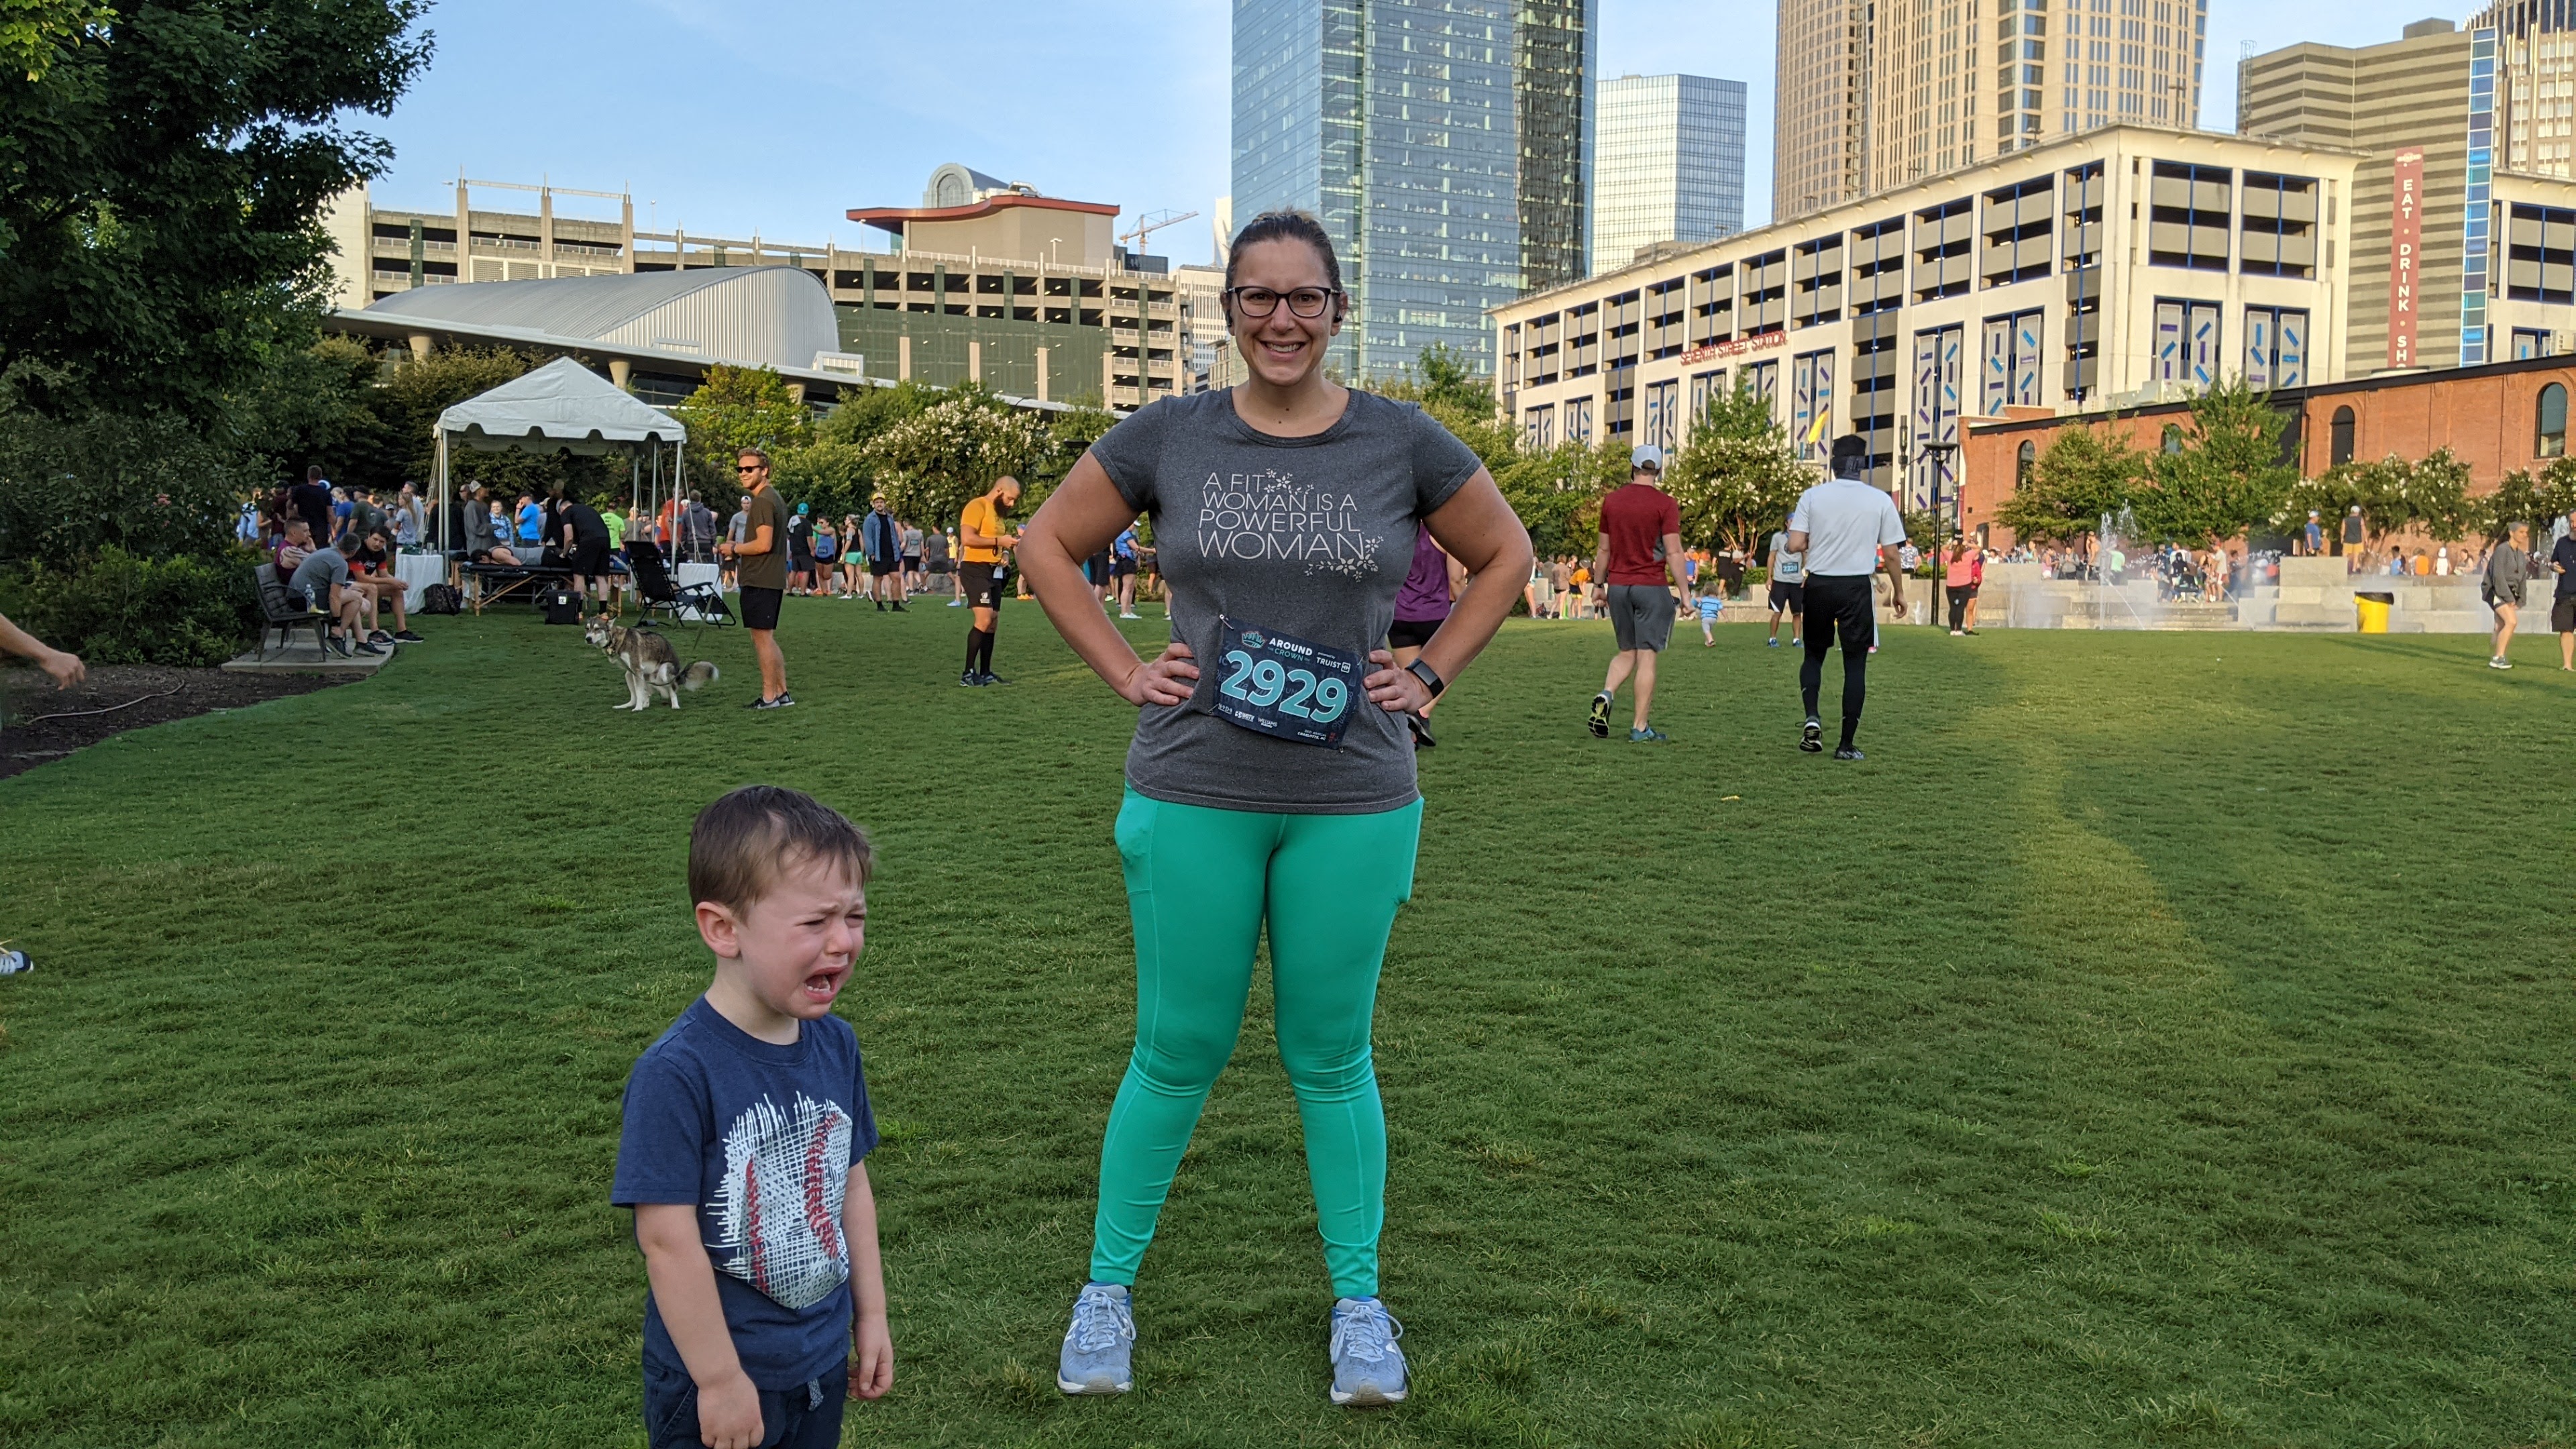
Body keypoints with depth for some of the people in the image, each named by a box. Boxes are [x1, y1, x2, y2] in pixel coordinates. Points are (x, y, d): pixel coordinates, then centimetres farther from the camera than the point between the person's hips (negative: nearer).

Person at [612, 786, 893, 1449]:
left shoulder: (836, 1045, -3)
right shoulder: (676, 1073, -24)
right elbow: (668, 1240, -21)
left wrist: (871, 1317, 10)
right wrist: (721, 1380, -16)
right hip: (717, 1386, -6)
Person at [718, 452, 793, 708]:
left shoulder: (762, 502, -15)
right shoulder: (773, 497, 17)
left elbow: (764, 544, -22)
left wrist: (734, 548, -8)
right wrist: (739, 553, 14)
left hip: (760, 581, -10)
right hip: (771, 579, 10)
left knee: (762, 637, -5)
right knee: (767, 639, 14)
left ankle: (769, 697, -1)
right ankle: (781, 693, 17)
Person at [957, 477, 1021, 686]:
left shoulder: (997, 511, 20)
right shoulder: (977, 506, -10)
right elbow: (967, 537, -20)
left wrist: (1008, 542, 9)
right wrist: (999, 541, -17)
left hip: (994, 571, 10)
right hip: (977, 569, -10)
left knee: (993, 621, 10)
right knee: (984, 620, -17)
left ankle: (985, 673, 16)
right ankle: (968, 673, -13)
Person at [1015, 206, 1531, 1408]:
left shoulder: (1402, 441, 0)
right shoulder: (1168, 437, 0)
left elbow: (1505, 555, 13)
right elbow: (1048, 545, 10)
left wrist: (1430, 675, 2)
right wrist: (1125, 671, -1)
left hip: (1352, 806, 0)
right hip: (1193, 800, 0)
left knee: (1330, 1057, 11)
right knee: (1177, 1051, 8)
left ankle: (1358, 1302, 29)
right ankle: (1108, 1286, 28)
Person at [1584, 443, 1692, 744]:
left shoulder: (1611, 501, 6)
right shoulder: (1665, 504, -7)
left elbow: (1603, 550, 11)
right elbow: (1674, 553, -10)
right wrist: (1685, 593, -6)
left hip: (1618, 586, 4)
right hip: (1651, 588, -4)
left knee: (1626, 653, 17)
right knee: (1646, 656, 0)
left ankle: (1605, 695, -10)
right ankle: (1640, 728, 1)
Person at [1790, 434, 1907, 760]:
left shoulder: (1812, 496, -2)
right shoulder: (1880, 501, -2)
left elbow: (1794, 545, -8)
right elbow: (1890, 554, 0)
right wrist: (1899, 591, 13)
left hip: (1818, 585, 1)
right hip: (1856, 587, -1)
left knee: (1814, 655, 19)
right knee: (1855, 664, 5)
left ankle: (1812, 717, -4)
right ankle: (1846, 745, 4)